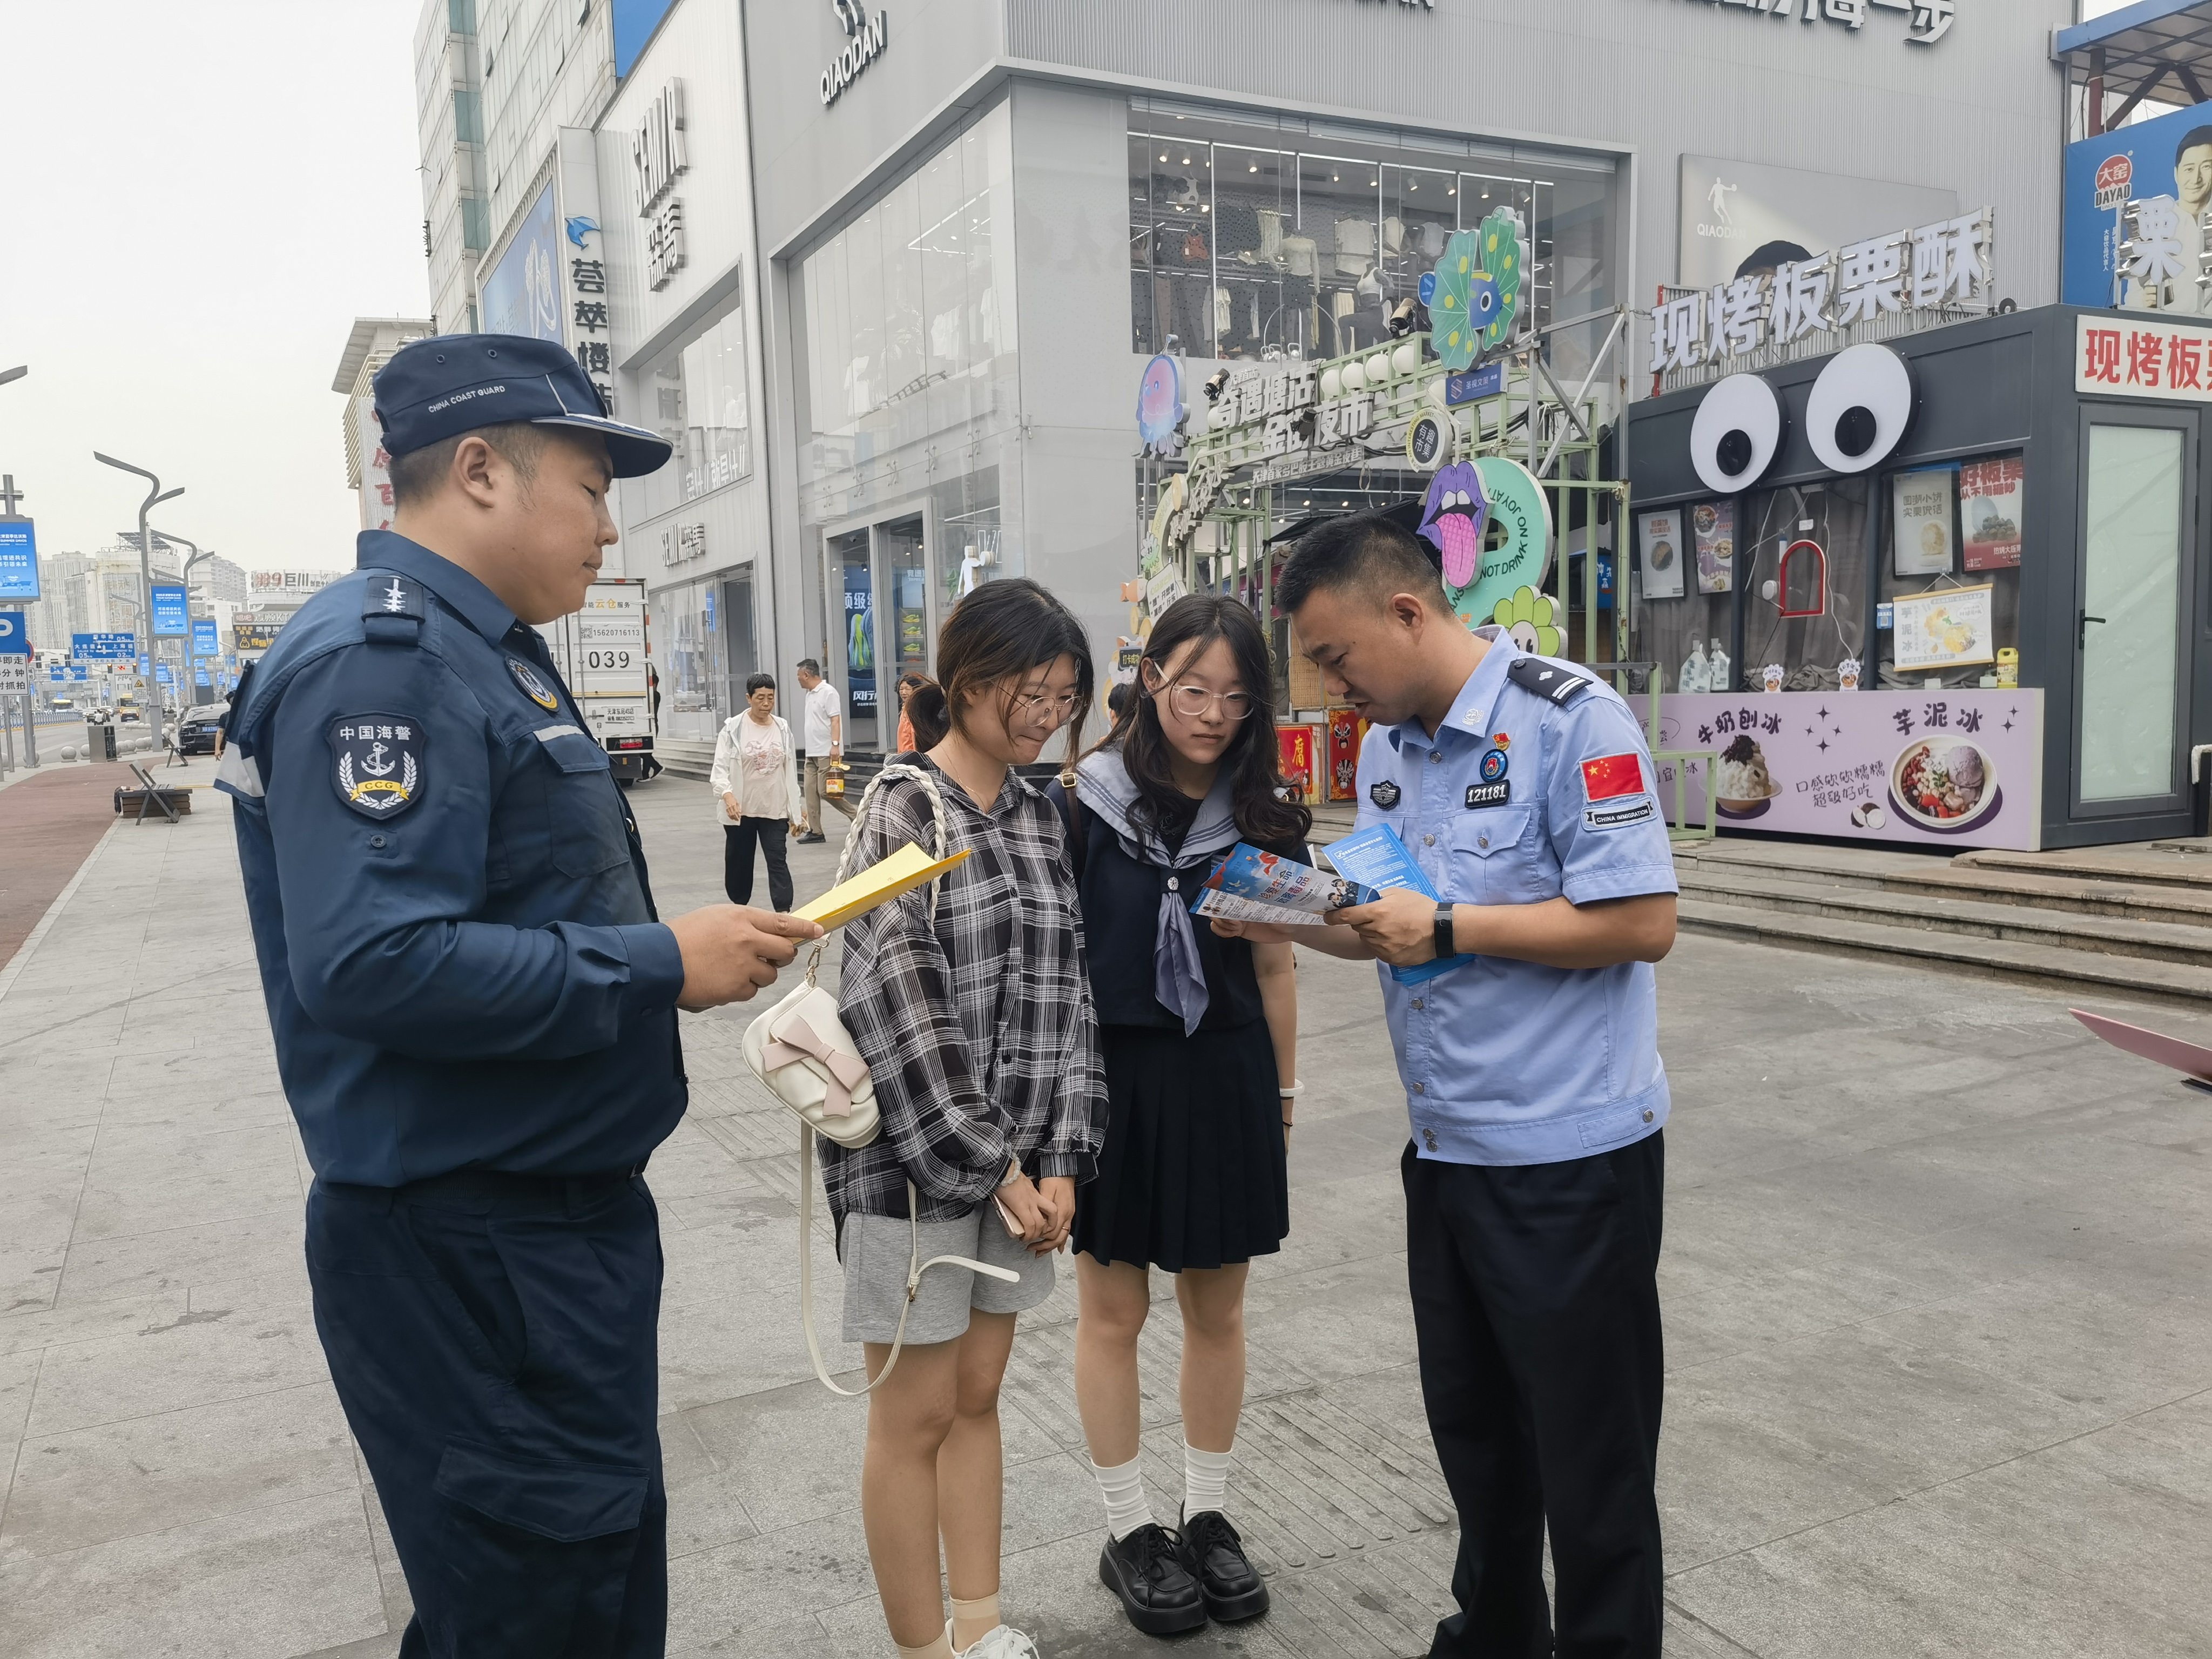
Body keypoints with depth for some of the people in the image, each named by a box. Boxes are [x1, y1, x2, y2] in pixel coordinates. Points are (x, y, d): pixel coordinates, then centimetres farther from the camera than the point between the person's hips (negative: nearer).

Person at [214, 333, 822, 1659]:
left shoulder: (483, 651, 14)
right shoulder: (380, 657, -19)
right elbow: (371, 962, -30)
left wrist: (685, 951, 7)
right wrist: (662, 964, -23)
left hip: (563, 1222, 10)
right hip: (472, 1259, -10)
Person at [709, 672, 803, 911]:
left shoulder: (783, 728, 4)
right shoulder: (733, 728, -6)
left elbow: (791, 773, 8)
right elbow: (720, 769, -11)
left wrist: (795, 813, 7)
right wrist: (727, 795, -32)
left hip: (774, 810, 1)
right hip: (740, 810, -1)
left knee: (778, 860, -9)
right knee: (739, 862, 12)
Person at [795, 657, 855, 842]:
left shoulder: (828, 692, -11)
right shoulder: (810, 694, 17)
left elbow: (835, 720, -18)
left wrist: (835, 745, -26)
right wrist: (811, 749, 18)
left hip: (827, 752, -9)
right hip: (812, 753, 9)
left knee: (826, 791, -11)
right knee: (811, 790, 4)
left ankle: (857, 817, 2)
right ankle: (815, 831, 7)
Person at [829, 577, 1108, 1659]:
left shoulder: (1038, 816, 8)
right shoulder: (903, 807, -11)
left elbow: (1066, 992, 6)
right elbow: (899, 1009, -16)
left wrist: (1059, 1161, -2)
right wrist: (989, 1167, -15)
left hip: (1016, 1162, 6)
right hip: (913, 1161, -6)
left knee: (978, 1399, 16)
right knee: (916, 1416, 7)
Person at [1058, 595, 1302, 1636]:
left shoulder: (1261, 820, 1)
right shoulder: (1086, 804, -9)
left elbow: (1273, 971, 8)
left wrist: (1281, 1092, 10)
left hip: (1225, 1082, 3)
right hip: (1112, 1077, -2)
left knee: (1217, 1311, 13)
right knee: (1113, 1310, 9)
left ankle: (1208, 1517, 32)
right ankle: (1128, 1531, 27)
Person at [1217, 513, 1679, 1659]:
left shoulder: (1570, 720, -16)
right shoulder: (1387, 742, 8)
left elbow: (1643, 922, -20)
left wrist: (1445, 928, -21)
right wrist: (1292, 919, -3)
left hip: (1572, 1153, -7)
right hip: (1446, 1145, 8)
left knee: (1589, 1456, 8)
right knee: (1471, 1424, 21)